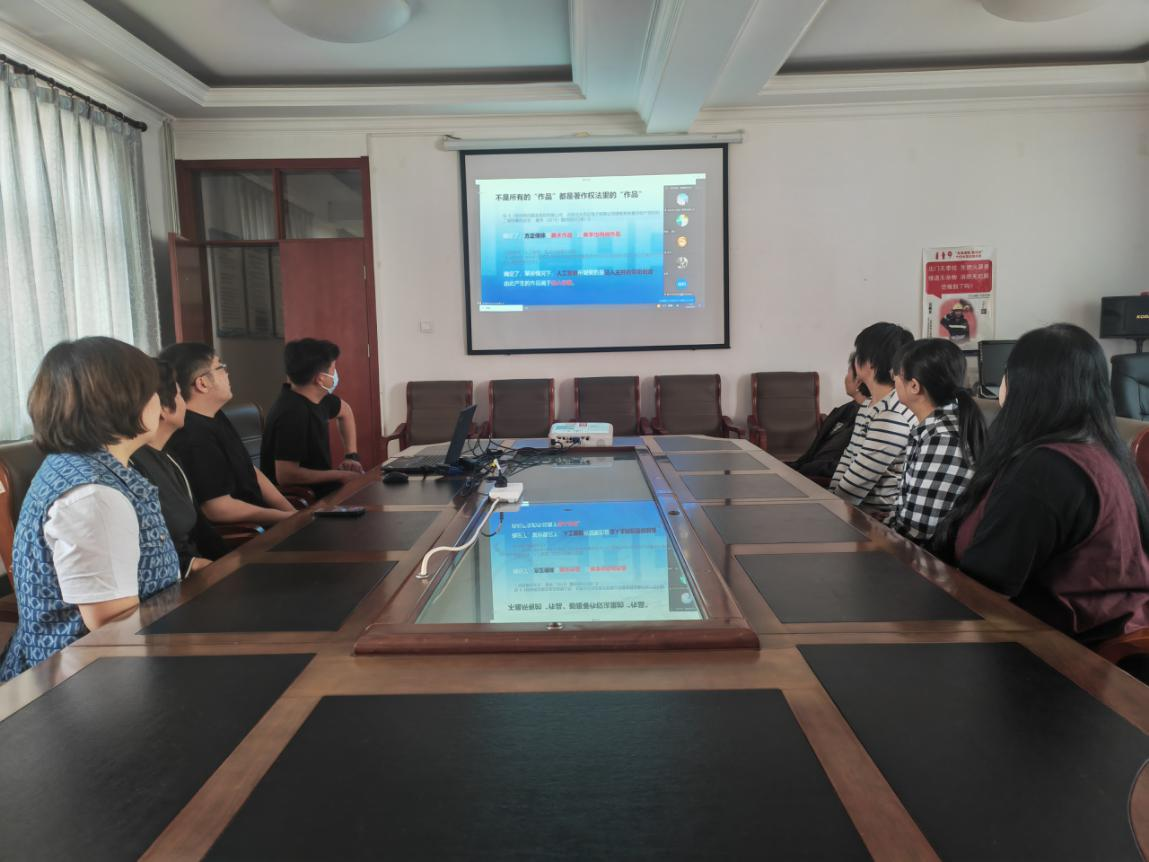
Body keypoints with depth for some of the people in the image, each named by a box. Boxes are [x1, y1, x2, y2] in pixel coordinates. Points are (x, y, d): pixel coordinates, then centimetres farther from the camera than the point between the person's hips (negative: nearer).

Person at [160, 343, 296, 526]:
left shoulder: (215, 417, 11)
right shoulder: (192, 438, -20)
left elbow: (250, 472, 14)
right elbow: (219, 509, -22)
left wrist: (292, 512, 4)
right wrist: (289, 519, -15)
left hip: (256, 523, 9)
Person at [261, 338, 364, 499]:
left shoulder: (314, 396, 0)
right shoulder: (293, 413, -26)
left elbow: (345, 412, 22)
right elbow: (285, 475, -31)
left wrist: (351, 455, 10)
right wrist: (340, 475, -22)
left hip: (317, 487, 8)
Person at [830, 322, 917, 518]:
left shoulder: (893, 415, -20)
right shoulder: (871, 405, 12)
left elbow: (861, 479, -20)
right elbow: (850, 455, 14)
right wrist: (831, 495, 2)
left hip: (879, 519, -8)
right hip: (858, 509, 8)